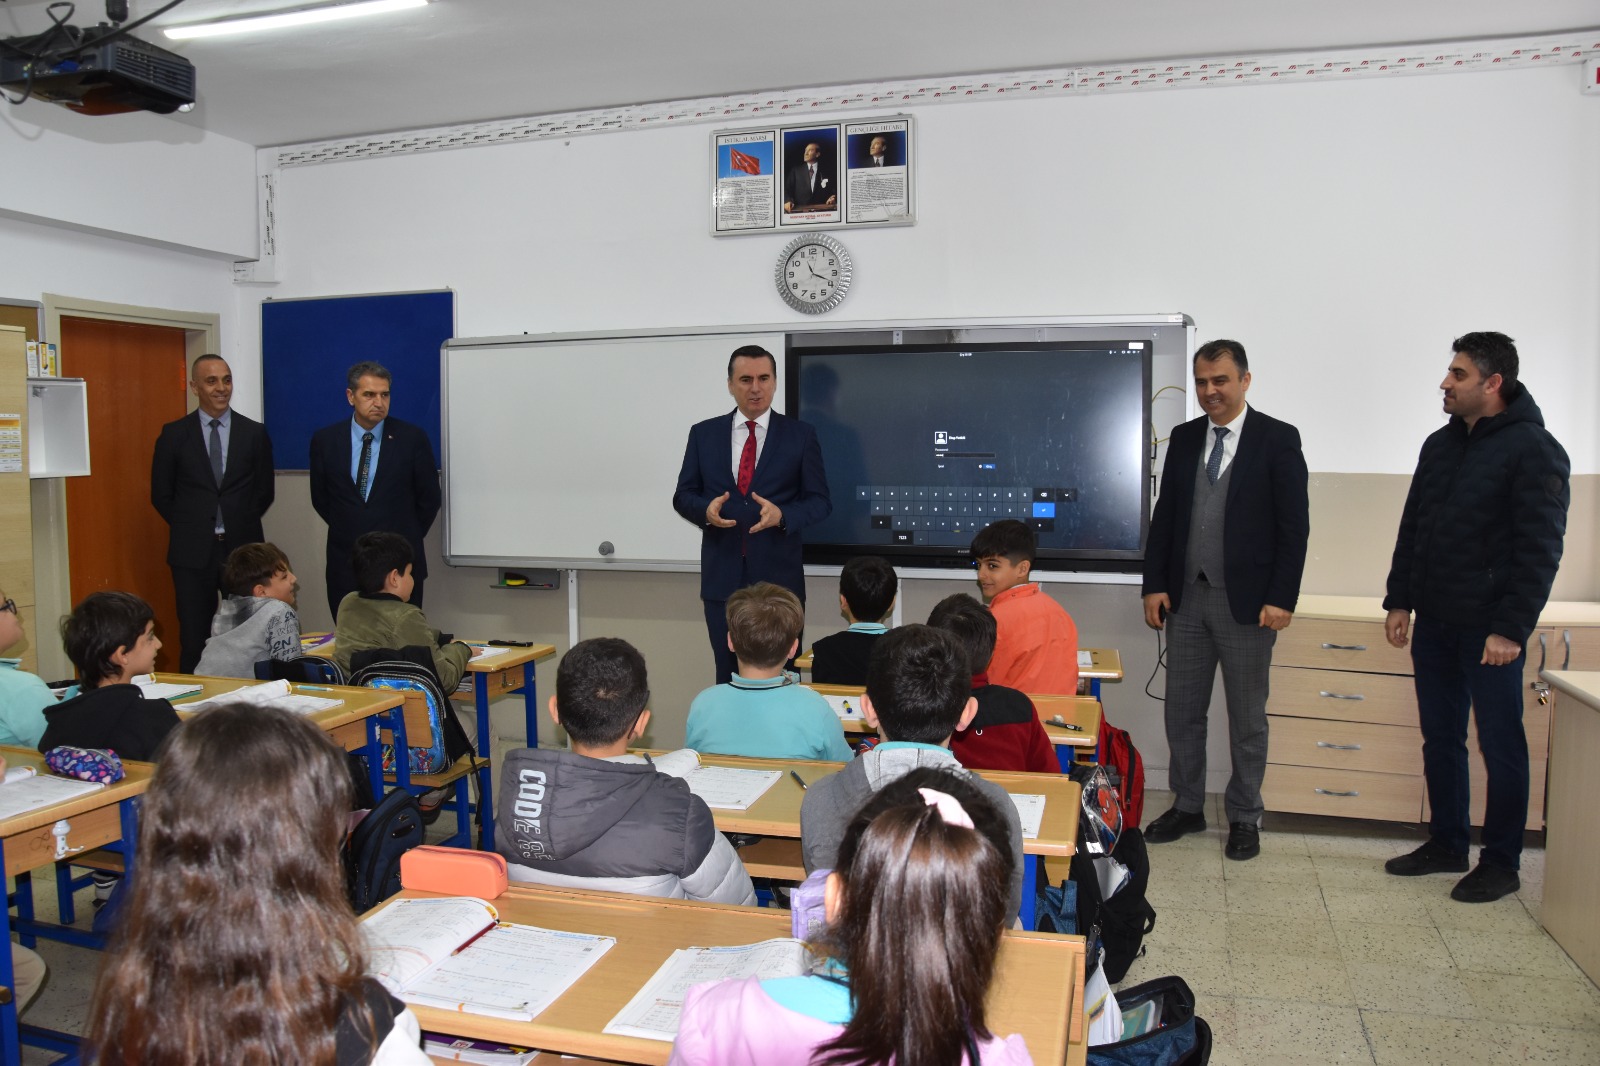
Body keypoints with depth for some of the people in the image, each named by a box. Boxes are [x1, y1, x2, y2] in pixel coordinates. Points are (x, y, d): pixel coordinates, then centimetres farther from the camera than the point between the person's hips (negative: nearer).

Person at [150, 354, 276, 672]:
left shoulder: (255, 433, 5)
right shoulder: (174, 434, 4)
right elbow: (161, 494, 9)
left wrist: (241, 524, 4)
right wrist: (189, 527, 4)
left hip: (243, 547, 0)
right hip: (193, 551, 0)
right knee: (194, 640, 4)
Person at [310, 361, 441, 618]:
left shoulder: (412, 438, -4)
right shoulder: (325, 440, 2)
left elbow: (429, 498, 4)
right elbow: (319, 498, 12)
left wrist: (408, 537, 7)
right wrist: (349, 532, 11)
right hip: (345, 562, 2)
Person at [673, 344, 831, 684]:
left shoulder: (800, 435, 2)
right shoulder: (703, 434, 7)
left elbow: (820, 501, 0)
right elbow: (683, 495, 8)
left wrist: (782, 515, -19)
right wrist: (706, 509, -14)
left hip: (778, 577, -1)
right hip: (722, 577, 2)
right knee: (728, 675, 10)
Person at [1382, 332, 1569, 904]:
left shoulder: (1534, 450, -11)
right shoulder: (1441, 444, 11)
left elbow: (1541, 549, -15)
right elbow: (1412, 528, 15)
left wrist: (1511, 628, -18)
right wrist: (1399, 599, 11)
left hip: (1489, 629, -7)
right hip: (1434, 623, 7)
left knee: (1500, 745, 5)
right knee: (1440, 738, 14)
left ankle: (1501, 863, 17)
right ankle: (1447, 843, 28)